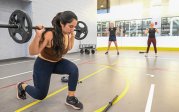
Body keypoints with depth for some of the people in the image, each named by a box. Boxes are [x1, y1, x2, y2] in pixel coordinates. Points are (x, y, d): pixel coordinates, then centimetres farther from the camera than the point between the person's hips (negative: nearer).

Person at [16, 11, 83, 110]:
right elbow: (32, 52, -30)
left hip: (57, 62, 5)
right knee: (40, 95, 7)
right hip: (43, 64, -5)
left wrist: (72, 35, 2)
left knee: (74, 69, -25)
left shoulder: (67, 34, -12)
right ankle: (22, 86, 37)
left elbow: (69, 47, 9)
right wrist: (38, 35, -43)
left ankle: (70, 98, -7)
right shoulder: (50, 35, -32)